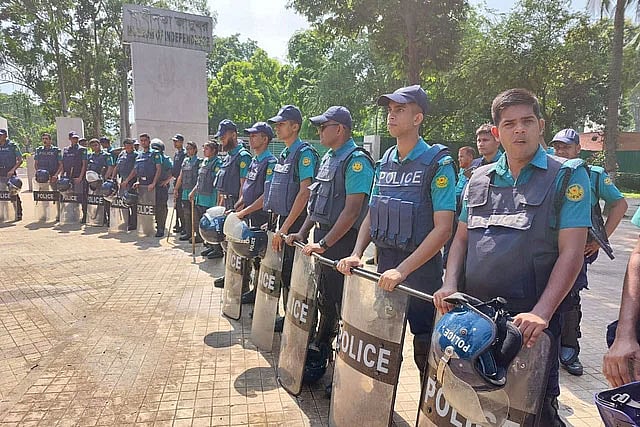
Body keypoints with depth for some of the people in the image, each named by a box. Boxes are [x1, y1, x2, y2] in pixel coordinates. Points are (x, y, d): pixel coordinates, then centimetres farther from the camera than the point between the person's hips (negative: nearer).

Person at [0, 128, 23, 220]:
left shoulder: (13, 146, -2)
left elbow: (20, 160, -6)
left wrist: (12, 170, -16)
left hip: (10, 174, -4)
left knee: (14, 194, -2)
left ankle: (18, 214, 6)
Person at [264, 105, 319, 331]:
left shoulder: (305, 153, -13)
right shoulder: (284, 154, 15)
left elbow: (305, 192, -22)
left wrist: (285, 227, -25)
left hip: (295, 223, -9)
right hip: (282, 220, 9)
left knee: (291, 273, -2)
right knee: (282, 270, 14)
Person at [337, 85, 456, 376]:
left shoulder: (437, 163, -10)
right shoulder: (384, 163, 9)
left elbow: (443, 229, -16)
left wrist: (403, 270, -23)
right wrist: (356, 254, -2)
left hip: (421, 271, -5)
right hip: (384, 268, 6)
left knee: (425, 352, 6)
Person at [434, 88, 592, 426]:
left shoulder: (568, 177, -3)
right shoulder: (480, 179, 10)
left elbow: (571, 253, -11)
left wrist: (541, 313, -21)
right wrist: (450, 284, -3)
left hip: (530, 320, -4)